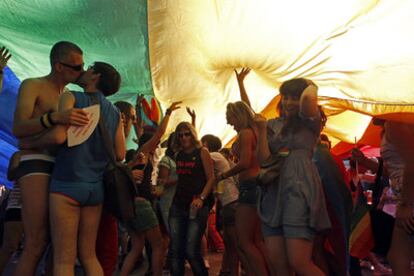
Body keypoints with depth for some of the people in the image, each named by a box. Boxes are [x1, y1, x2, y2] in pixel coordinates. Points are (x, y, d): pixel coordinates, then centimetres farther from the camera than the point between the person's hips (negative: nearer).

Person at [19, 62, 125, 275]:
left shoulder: (71, 98, -2)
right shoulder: (115, 113, 12)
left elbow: (58, 136, -16)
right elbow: (120, 155, 8)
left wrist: (30, 144, 1)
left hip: (68, 183, -5)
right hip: (96, 187, 5)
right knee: (88, 255, 13)